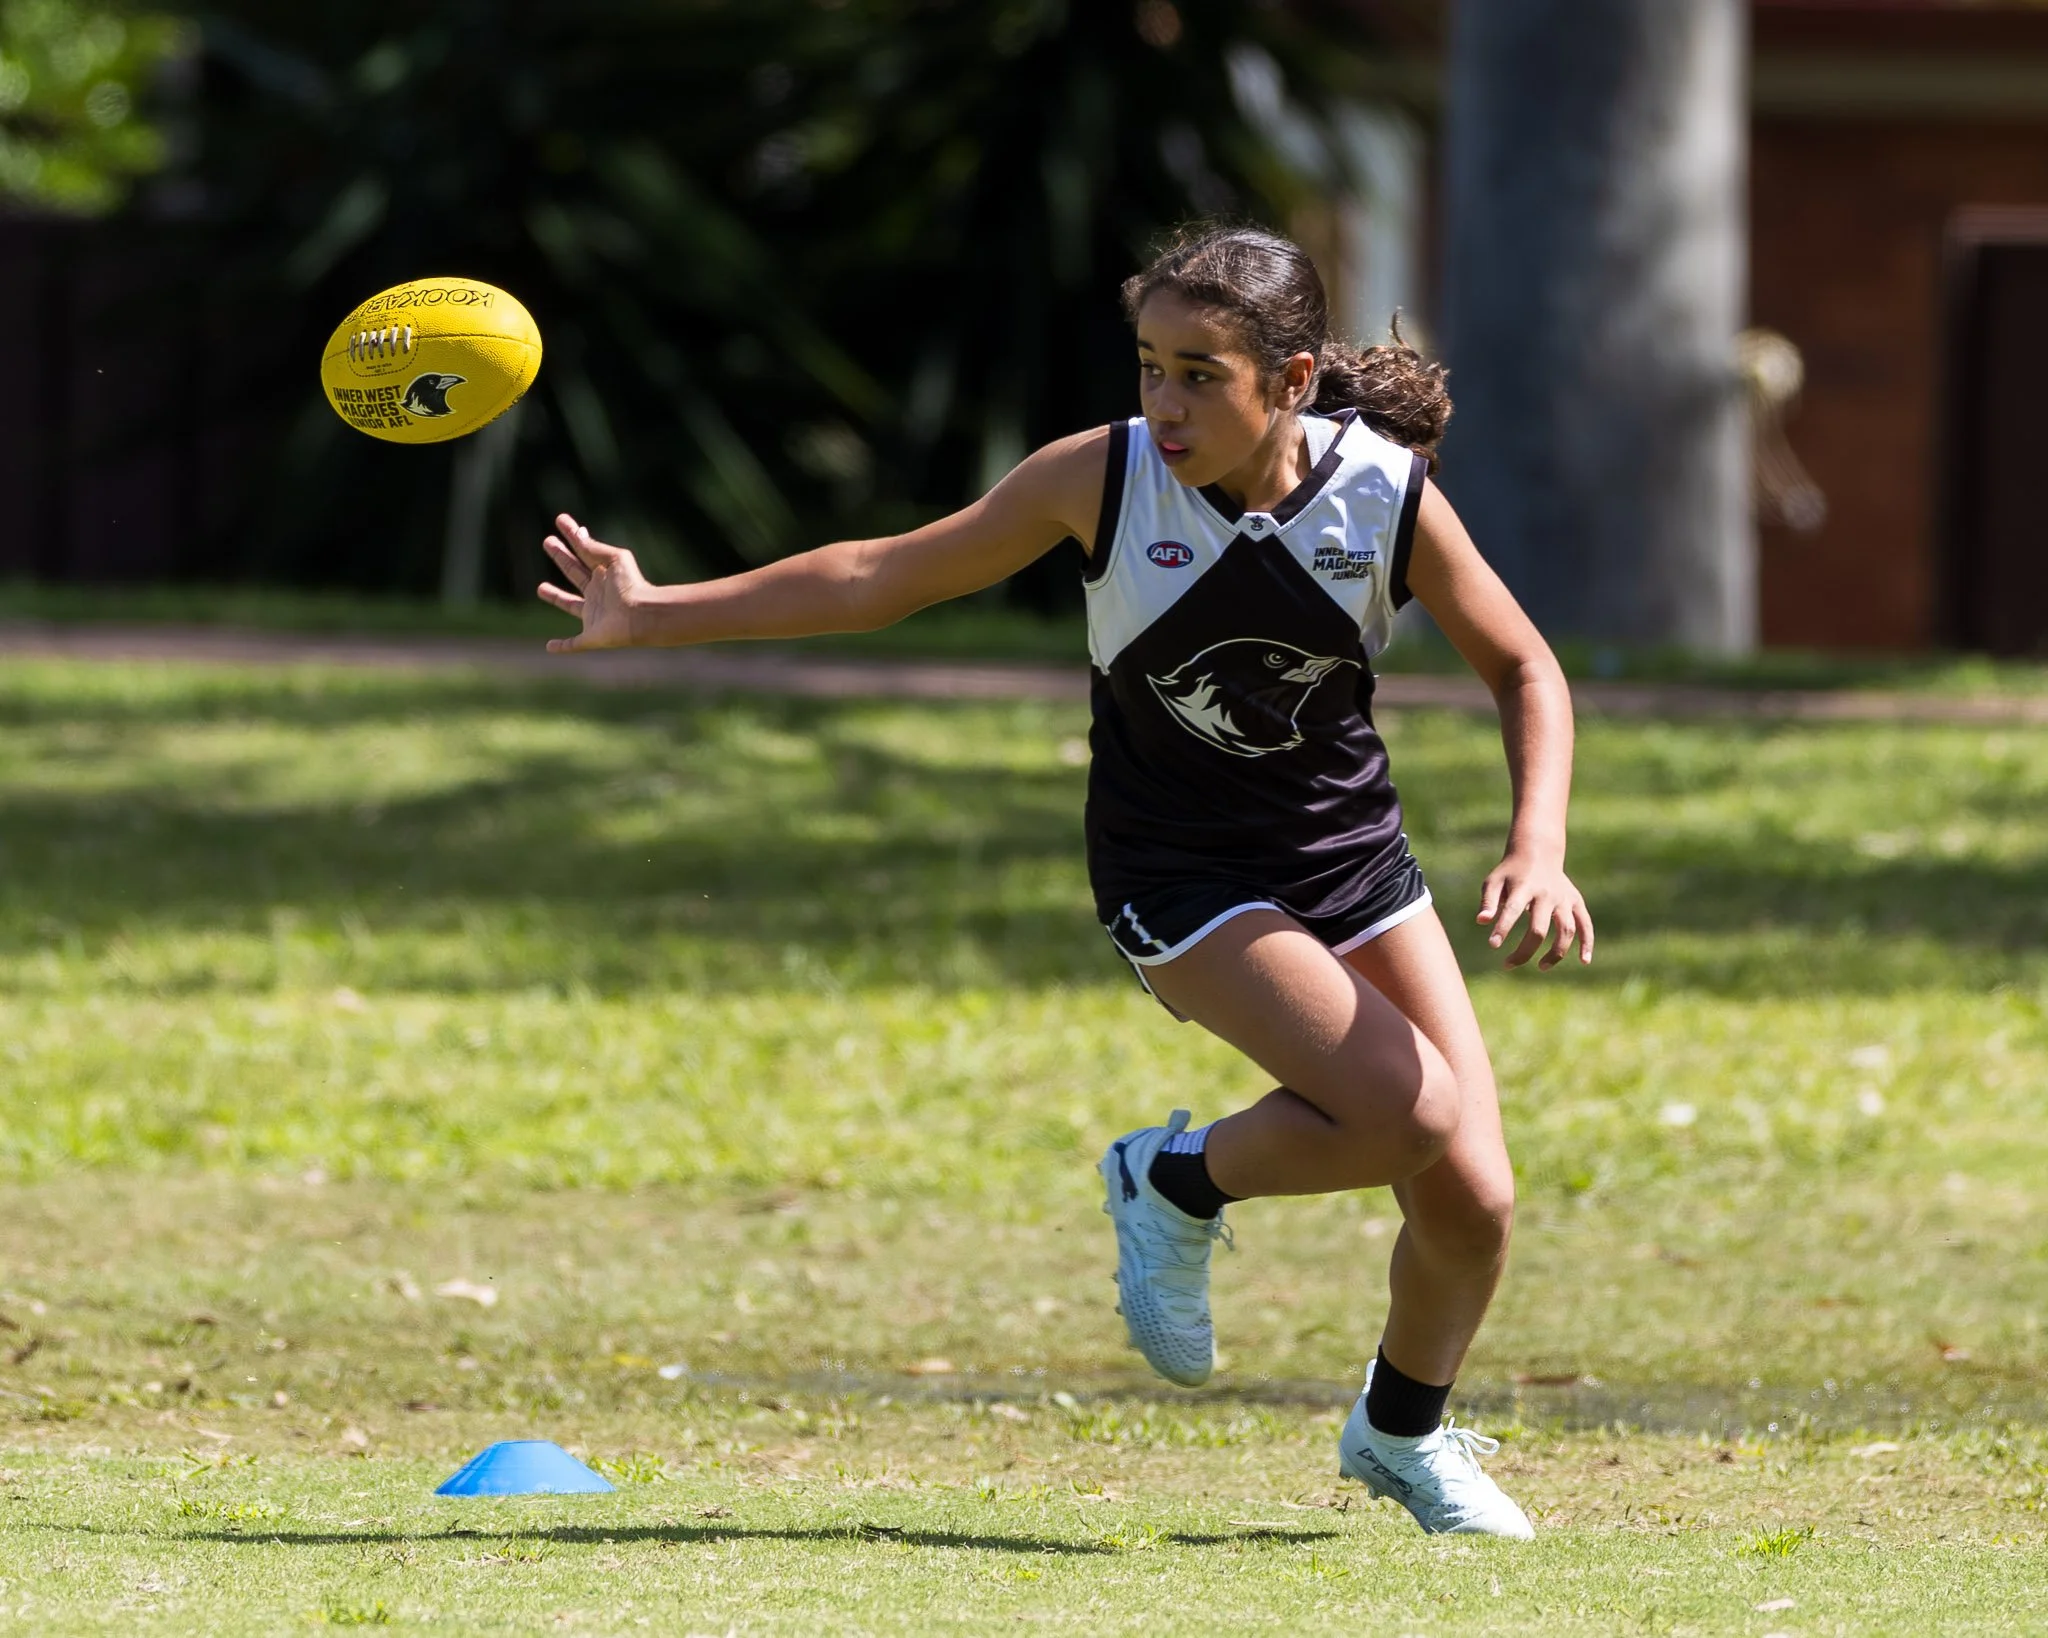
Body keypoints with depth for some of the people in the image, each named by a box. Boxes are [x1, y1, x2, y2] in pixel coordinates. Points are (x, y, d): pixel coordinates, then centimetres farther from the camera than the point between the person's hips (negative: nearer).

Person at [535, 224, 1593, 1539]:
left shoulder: (1389, 495, -15)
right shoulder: (1104, 479, -17)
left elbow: (1525, 669, -2)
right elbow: (888, 578, -6)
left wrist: (1540, 850, -17)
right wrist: (658, 615, -5)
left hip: (1356, 860, 3)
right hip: (1180, 876, -3)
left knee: (1472, 1198, -4)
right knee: (1408, 1112, -26)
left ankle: (1404, 1433, 27)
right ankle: (1177, 1186, 4)